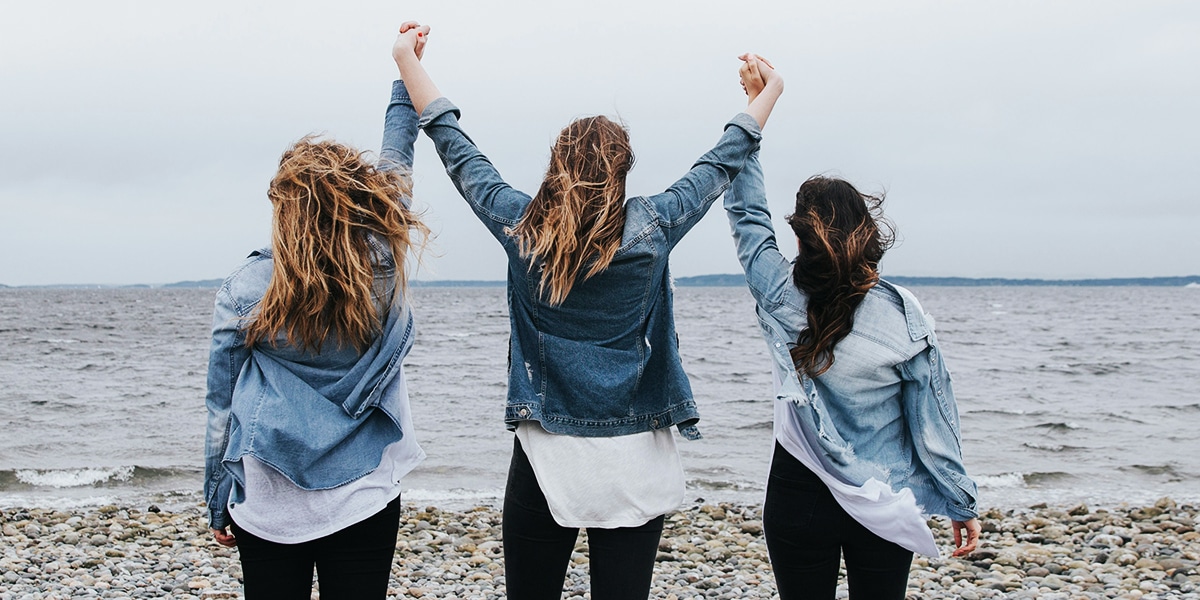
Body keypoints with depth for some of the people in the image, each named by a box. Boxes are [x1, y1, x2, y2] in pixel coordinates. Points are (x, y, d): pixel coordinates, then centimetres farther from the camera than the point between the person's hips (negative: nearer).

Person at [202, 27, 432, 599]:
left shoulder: (245, 289, -9)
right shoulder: (383, 268, -8)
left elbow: (222, 408, -2)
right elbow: (395, 168, 10)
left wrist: (217, 503, 11)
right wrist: (406, 76, 22)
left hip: (267, 507, 0)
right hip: (363, 502, 0)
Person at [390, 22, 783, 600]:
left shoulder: (520, 227, -4)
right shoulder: (651, 228, -5)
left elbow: (454, 146, 9)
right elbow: (721, 163, 10)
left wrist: (407, 56, 22)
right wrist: (768, 92, 27)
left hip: (544, 458, 1)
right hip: (633, 462, -1)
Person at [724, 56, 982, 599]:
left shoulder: (782, 300, -10)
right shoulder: (903, 316, -14)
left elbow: (748, 213, 5)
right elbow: (934, 419, -7)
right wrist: (962, 504, 5)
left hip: (799, 499, 1)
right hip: (883, 508, 0)